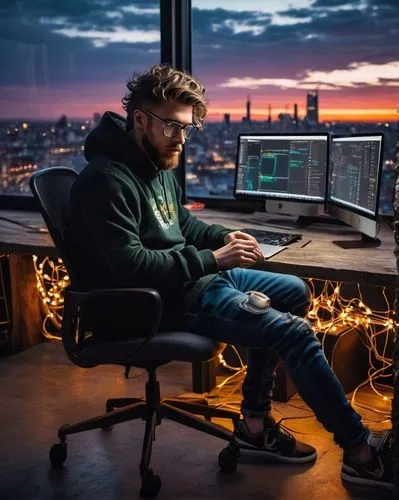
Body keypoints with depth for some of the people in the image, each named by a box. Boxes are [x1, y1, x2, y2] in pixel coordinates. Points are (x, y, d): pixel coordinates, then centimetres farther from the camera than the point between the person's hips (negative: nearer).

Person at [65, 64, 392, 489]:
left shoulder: (158, 161, 9)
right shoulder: (107, 179, -20)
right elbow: (131, 266, -27)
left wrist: (224, 238, 4)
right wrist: (213, 259, -23)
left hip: (194, 276, 10)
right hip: (163, 299, -10)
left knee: (294, 292, 13)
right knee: (294, 332, -16)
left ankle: (255, 421, 14)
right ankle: (361, 451, 0)